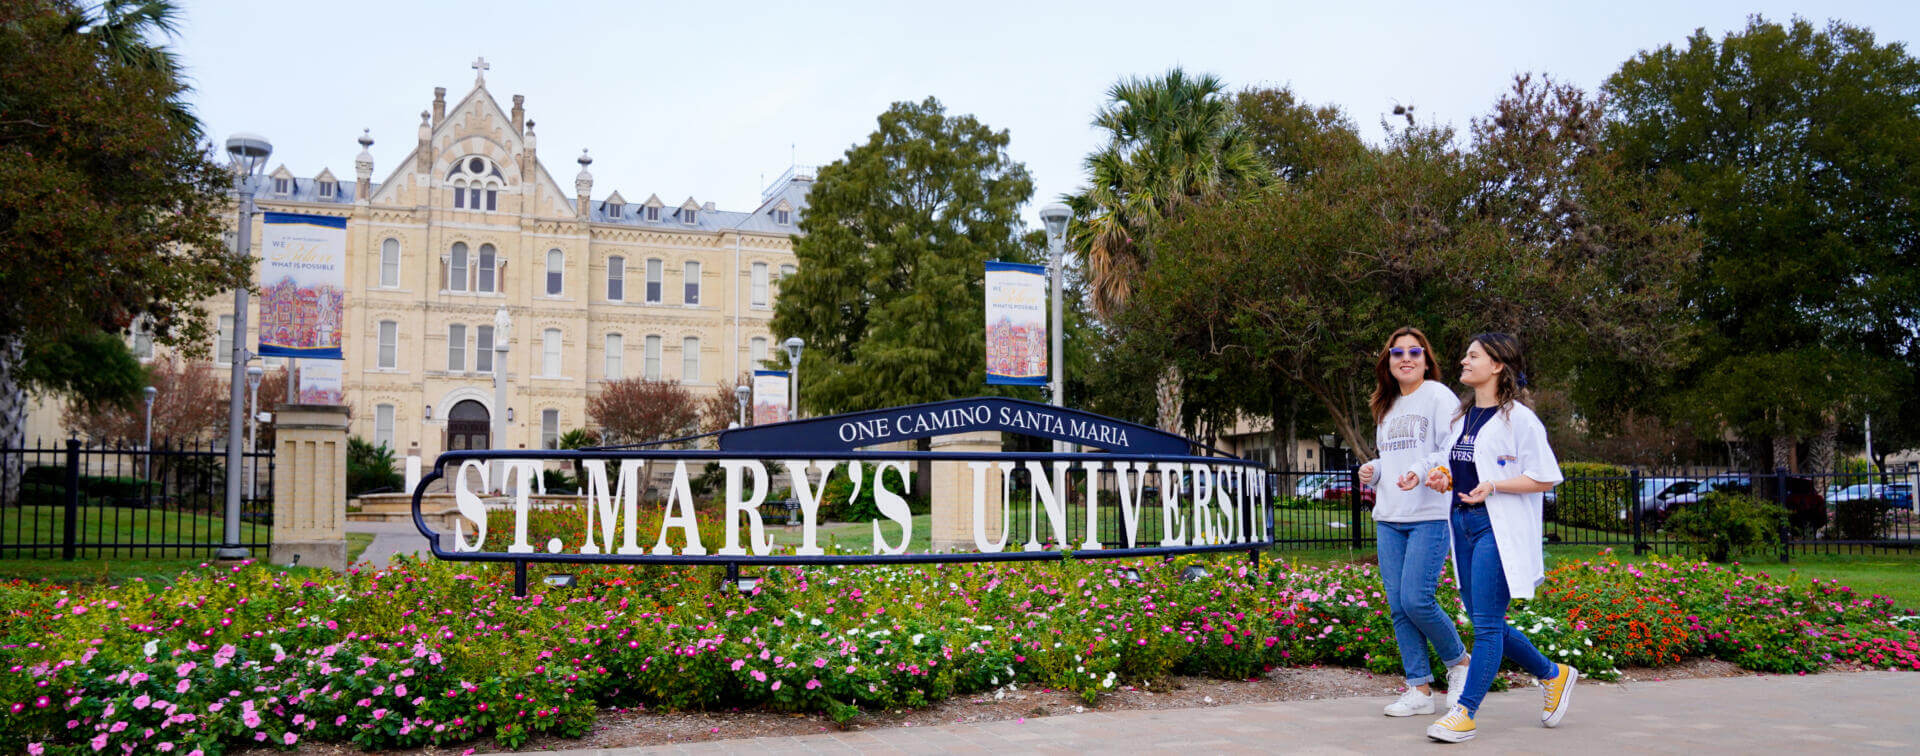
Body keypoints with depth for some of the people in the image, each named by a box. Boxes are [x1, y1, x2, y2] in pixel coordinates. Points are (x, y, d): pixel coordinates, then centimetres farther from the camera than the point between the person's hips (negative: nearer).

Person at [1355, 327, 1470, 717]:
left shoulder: (1438, 396, -2)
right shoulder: (1386, 407, 20)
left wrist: (1422, 470, -28)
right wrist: (1371, 470, 7)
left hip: (1431, 515, -7)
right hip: (1388, 519, 7)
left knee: (1416, 600, -13)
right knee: (1398, 605, 3)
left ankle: (1459, 662, 13)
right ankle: (1419, 688, 10)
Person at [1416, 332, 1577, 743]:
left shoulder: (1518, 418, -8)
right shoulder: (1461, 416, 15)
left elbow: (1545, 478, -9)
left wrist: (1493, 486, -20)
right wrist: (1438, 475, 5)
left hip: (1498, 528, -8)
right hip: (1463, 523, 9)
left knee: (1487, 623, -7)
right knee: (1483, 621, 12)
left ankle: (1464, 712, -3)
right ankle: (1553, 675, 31)